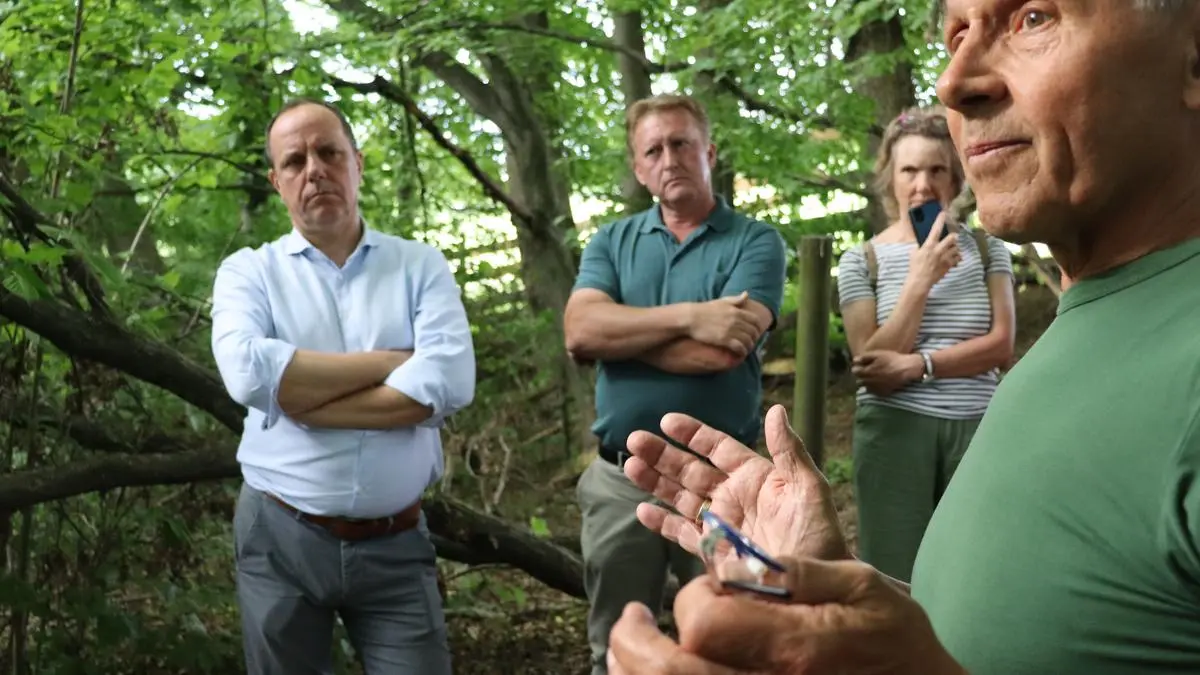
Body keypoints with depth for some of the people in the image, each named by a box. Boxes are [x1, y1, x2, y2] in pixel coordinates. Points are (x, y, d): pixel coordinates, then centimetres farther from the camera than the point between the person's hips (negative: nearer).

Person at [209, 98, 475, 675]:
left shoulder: (421, 267, 2)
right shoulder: (248, 271, 2)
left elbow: (450, 383, -15)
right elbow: (248, 372, -19)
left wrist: (297, 397, -15)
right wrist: (391, 361, -14)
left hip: (396, 544, 0)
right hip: (280, 539, 1)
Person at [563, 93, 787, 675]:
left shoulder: (756, 243, -4)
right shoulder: (611, 242, 7)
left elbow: (720, 351, -19)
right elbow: (579, 332, -11)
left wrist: (617, 330, -9)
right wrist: (688, 316, -19)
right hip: (619, 480, 3)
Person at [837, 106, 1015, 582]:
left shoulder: (986, 248, 8)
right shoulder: (861, 261, 1)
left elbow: (1001, 345, -2)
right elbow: (872, 371, -9)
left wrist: (916, 365, -14)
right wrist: (920, 280, -15)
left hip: (977, 430, 2)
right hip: (895, 430, -2)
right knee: (896, 578, 1)